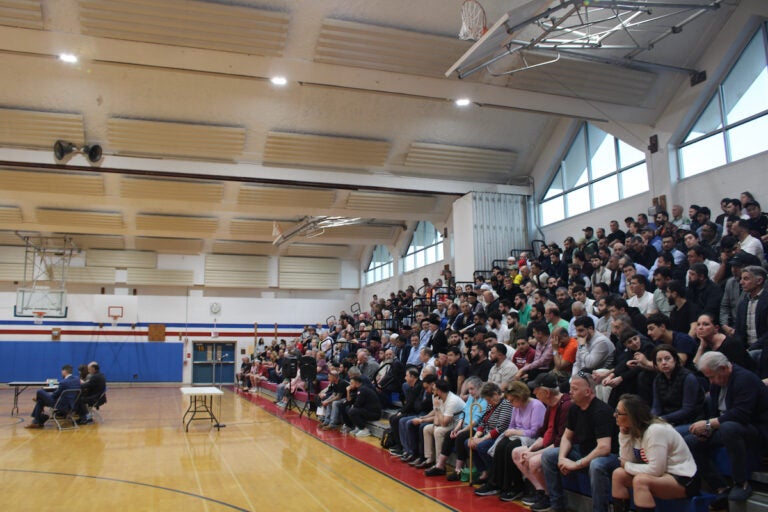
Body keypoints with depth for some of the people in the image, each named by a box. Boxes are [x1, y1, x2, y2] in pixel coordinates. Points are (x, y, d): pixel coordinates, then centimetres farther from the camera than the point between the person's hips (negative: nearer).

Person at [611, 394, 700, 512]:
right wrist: (624, 434, -11)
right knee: (618, 474, -3)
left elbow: (655, 470, -28)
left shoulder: (655, 430, -24)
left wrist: (628, 466, -14)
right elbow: (627, 461, -5)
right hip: (662, 474, 9)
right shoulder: (635, 429, 1)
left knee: (640, 480, -31)